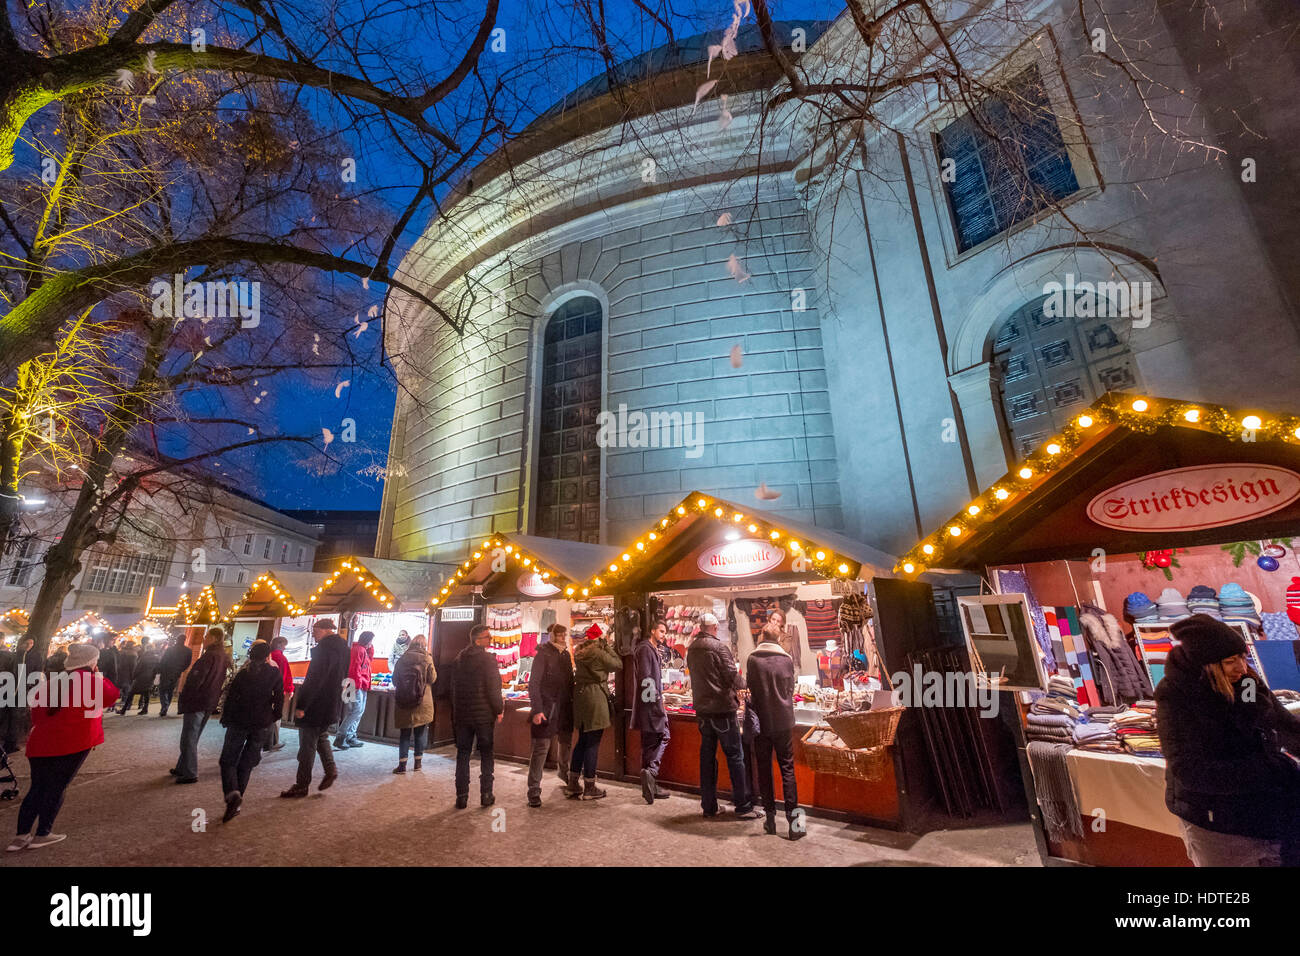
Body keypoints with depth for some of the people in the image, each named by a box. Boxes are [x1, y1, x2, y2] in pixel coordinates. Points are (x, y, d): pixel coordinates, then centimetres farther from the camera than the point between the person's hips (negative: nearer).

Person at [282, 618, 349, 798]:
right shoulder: (342, 647, 8)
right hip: (332, 705, 9)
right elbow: (342, 677, 15)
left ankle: (302, 785, 14)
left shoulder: (324, 647, -21)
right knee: (321, 737, 25)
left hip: (316, 705, -9)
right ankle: (330, 770, 22)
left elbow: (314, 679, -24)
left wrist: (301, 705, -19)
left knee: (307, 745, 4)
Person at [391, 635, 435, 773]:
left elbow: (395, 679, 5)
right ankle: (418, 761, 19)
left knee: (404, 732, 10)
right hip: (422, 701, -2)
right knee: (421, 731, 12)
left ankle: (402, 764, 9)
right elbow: (432, 678, -5)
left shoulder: (402, 658, 0)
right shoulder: (426, 658, -7)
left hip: (403, 701, 2)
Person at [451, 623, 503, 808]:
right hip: (484, 714, -5)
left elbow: (454, 687, 10)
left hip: (462, 715, 5)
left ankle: (462, 796, 16)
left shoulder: (459, 659, 4)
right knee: (486, 755, 8)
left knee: (463, 754, 13)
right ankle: (486, 795, 13)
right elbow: (493, 688, -16)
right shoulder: (488, 659, -15)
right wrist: (499, 710, -4)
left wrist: (455, 712, 18)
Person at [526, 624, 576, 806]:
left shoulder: (565, 654, 11)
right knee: (541, 748, -3)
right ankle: (534, 791, 7)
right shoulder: (543, 654, -9)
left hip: (564, 708, 6)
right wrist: (537, 710, -18)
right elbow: (533, 683, -12)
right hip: (546, 709, -6)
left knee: (566, 744, 16)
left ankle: (566, 777, 38)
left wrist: (572, 701, 8)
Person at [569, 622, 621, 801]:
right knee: (593, 743, 1)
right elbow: (618, 664, -7)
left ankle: (573, 785, 24)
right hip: (595, 698, -8)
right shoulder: (599, 653, -16)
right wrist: (607, 646, -2)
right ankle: (589, 788, 11)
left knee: (582, 741, 18)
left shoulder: (579, 653, 8)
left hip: (579, 696, 8)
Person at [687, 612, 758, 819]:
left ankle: (708, 806, 21)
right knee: (735, 756, 5)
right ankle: (743, 805, 11)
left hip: (702, 709, 6)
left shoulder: (691, 650, 4)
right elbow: (733, 677, -17)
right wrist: (738, 677, 3)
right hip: (723, 708, -6)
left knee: (707, 756, 13)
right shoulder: (719, 647, -16)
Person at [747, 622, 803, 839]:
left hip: (761, 723, 0)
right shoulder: (787, 659, -4)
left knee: (764, 769, 11)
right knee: (787, 769, 9)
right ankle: (792, 818, 7)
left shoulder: (752, 659, -7)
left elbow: (749, 689, -3)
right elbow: (791, 689, 6)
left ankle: (770, 817, 18)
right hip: (783, 721, 0)